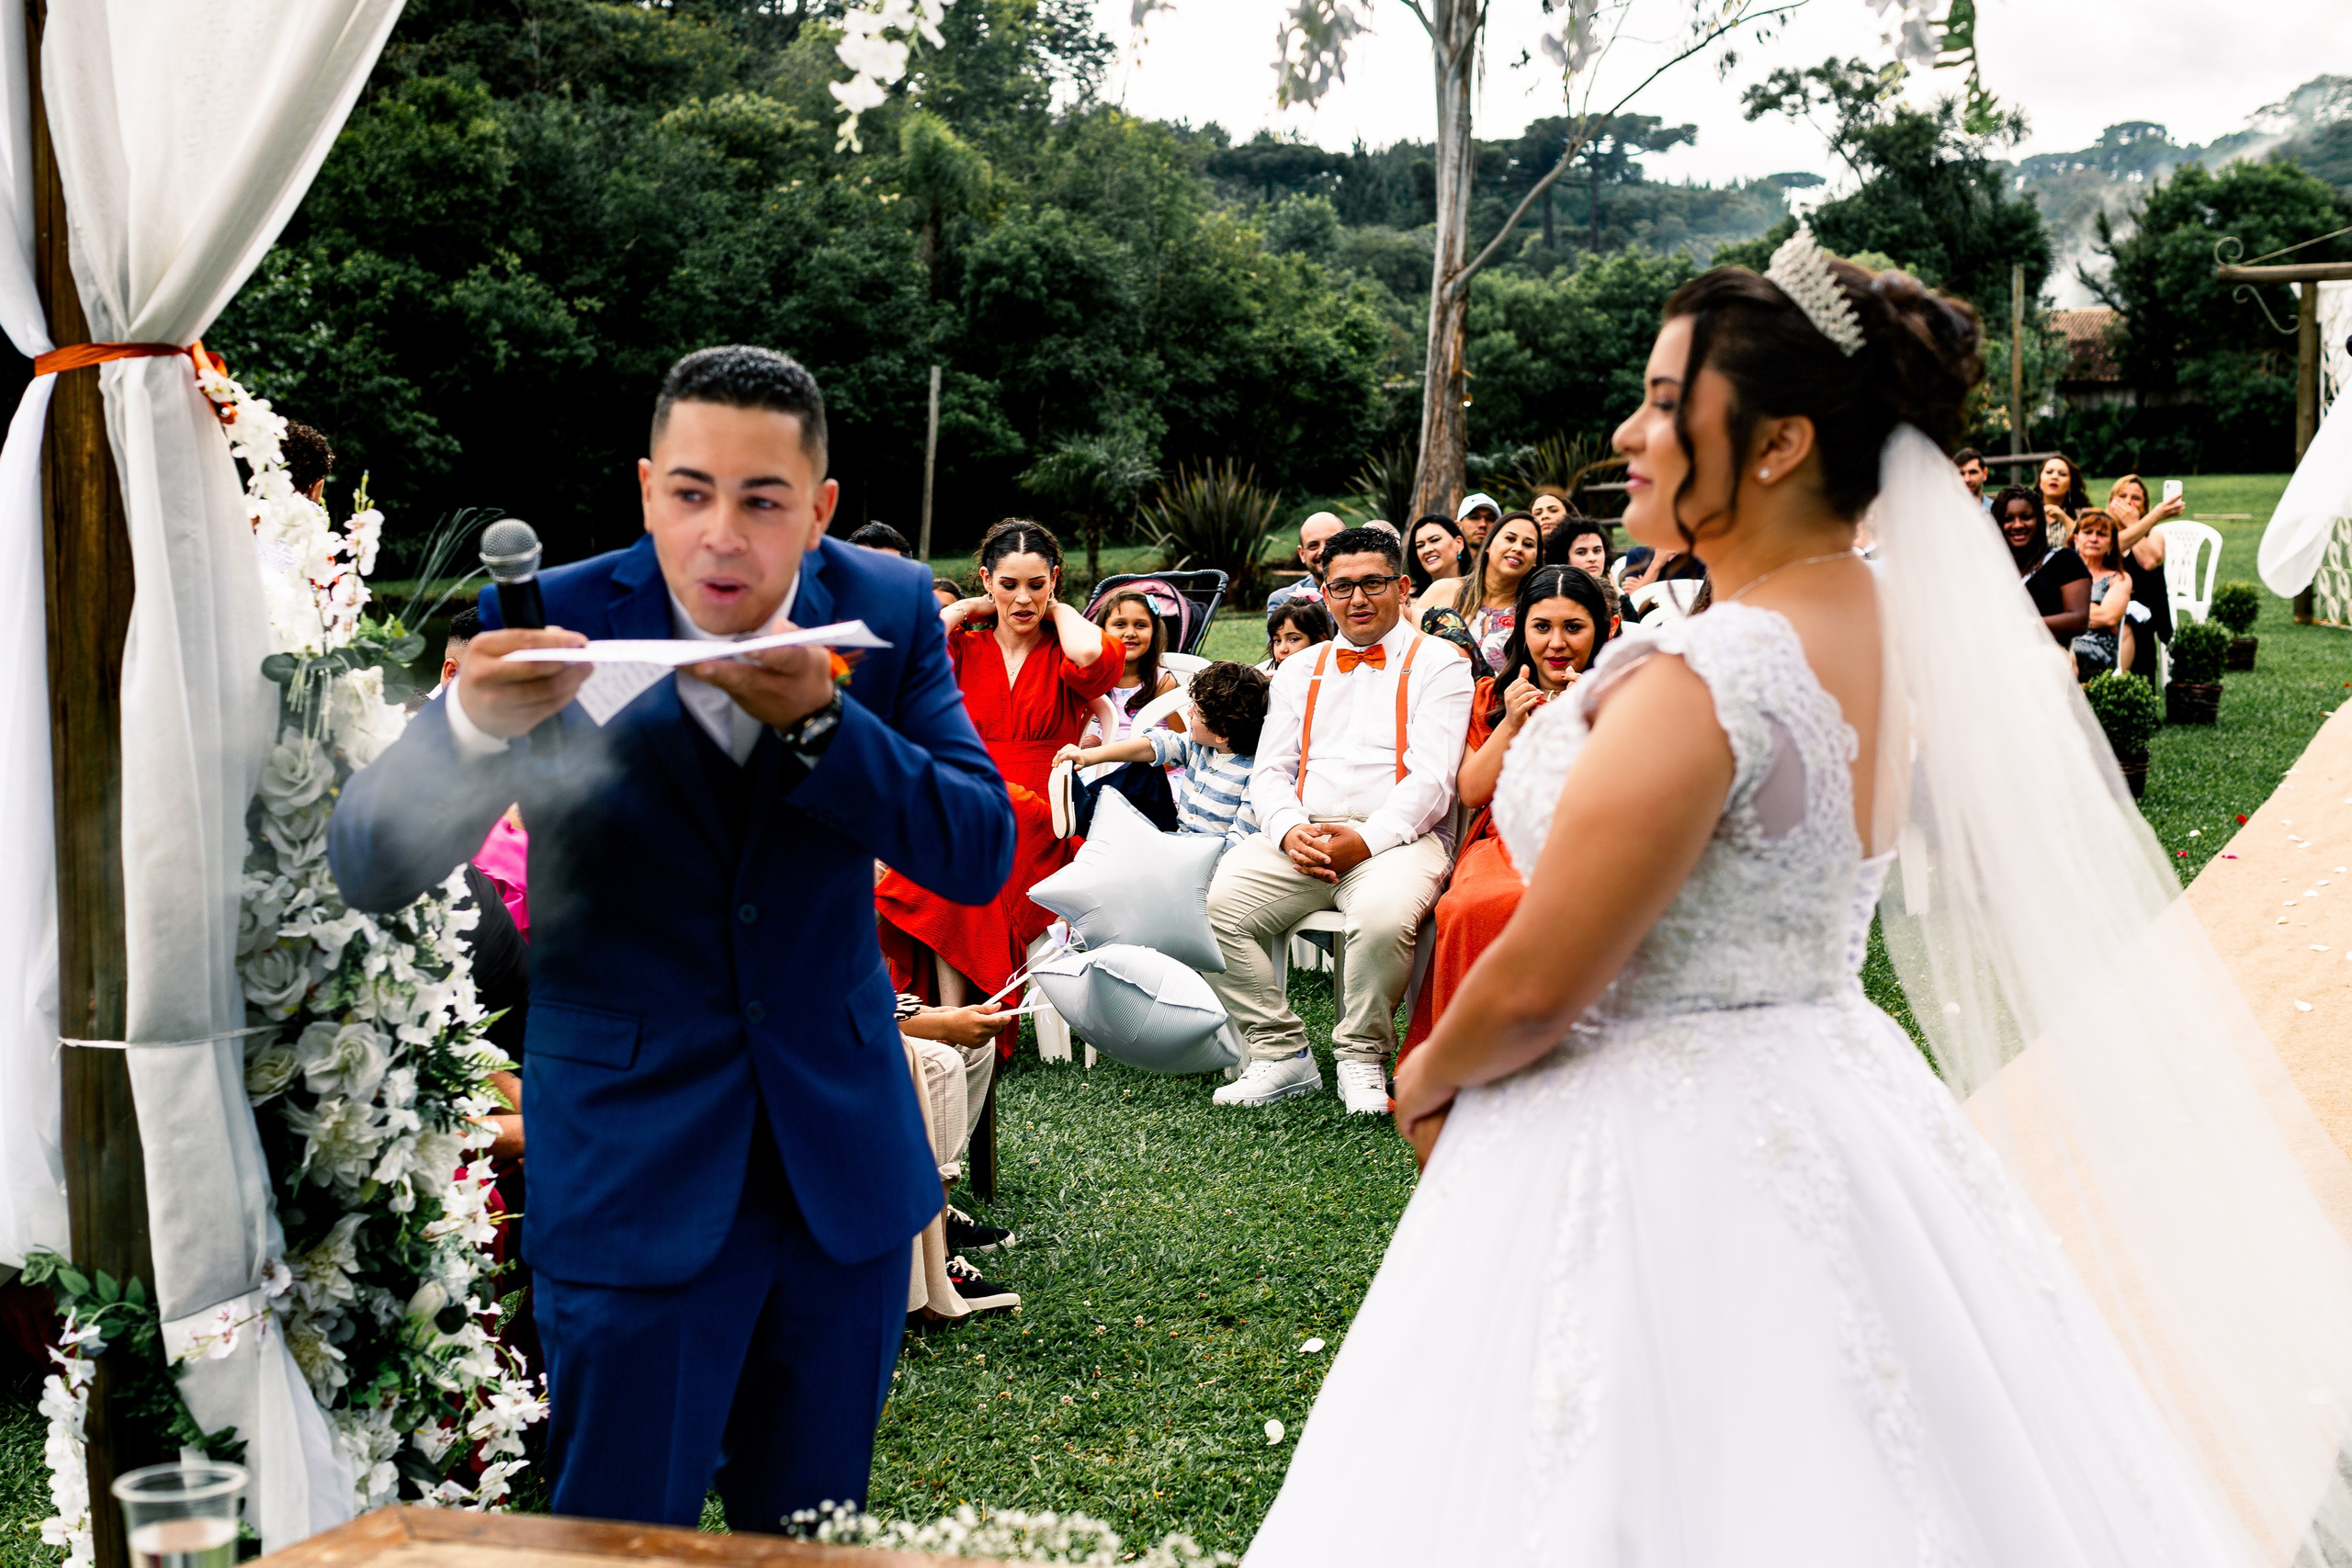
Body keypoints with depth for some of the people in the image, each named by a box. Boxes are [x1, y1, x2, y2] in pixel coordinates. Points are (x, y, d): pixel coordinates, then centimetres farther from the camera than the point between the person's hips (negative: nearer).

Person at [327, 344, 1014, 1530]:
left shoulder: (888, 612, -4)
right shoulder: (553, 623, -12)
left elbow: (981, 852, -10)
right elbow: (370, 871, -16)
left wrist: (820, 720, -26)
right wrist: (473, 721, -37)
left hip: (842, 1163, 3)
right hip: (634, 1175, -3)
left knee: (810, 1533, 18)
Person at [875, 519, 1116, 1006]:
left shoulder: (1064, 653, 11)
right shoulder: (962, 648, 16)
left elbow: (1092, 657, -15)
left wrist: (1057, 608, 5)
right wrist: (963, 610, 9)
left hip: (1041, 832, -2)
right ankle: (953, 1021, -35)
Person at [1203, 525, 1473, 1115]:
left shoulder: (1438, 664, 7)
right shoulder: (1299, 671, 22)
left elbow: (1432, 780, -4)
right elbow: (1269, 772, 15)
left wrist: (1365, 840, -18)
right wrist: (1290, 831, -7)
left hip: (1397, 837, -4)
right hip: (1299, 838, 4)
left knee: (1383, 914, -38)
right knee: (1209, 906, -21)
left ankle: (1362, 1054, -11)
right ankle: (1282, 1053, -7)